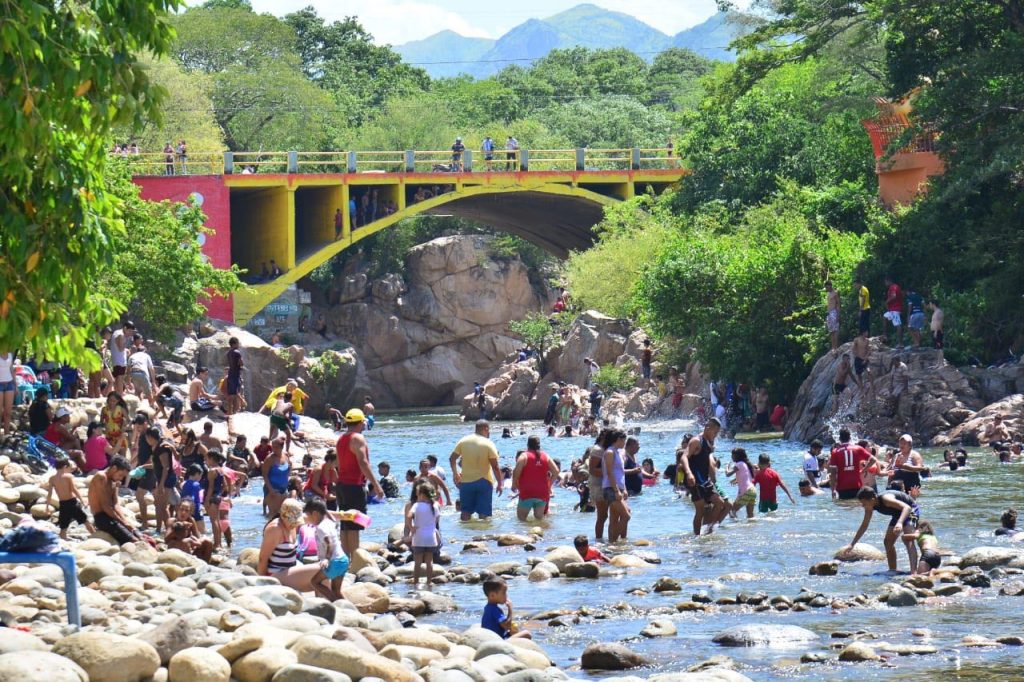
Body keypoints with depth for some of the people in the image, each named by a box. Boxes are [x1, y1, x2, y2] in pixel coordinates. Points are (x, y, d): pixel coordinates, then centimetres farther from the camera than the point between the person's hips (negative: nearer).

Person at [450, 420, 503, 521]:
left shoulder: (463, 441, 0)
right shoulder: (488, 444, -10)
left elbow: (452, 459, 6)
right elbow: (495, 466, -13)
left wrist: (455, 473, 22)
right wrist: (500, 483, -5)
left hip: (466, 481, 3)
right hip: (484, 481, -3)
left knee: (466, 512, 11)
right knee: (483, 513, 1)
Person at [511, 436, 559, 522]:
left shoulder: (524, 456, -5)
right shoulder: (546, 456, 8)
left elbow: (516, 472, -16)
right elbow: (556, 471, 5)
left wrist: (514, 485, -1)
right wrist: (549, 484, 15)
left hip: (527, 493, -4)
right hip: (542, 493, 4)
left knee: (521, 518, 1)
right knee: (539, 519, 11)